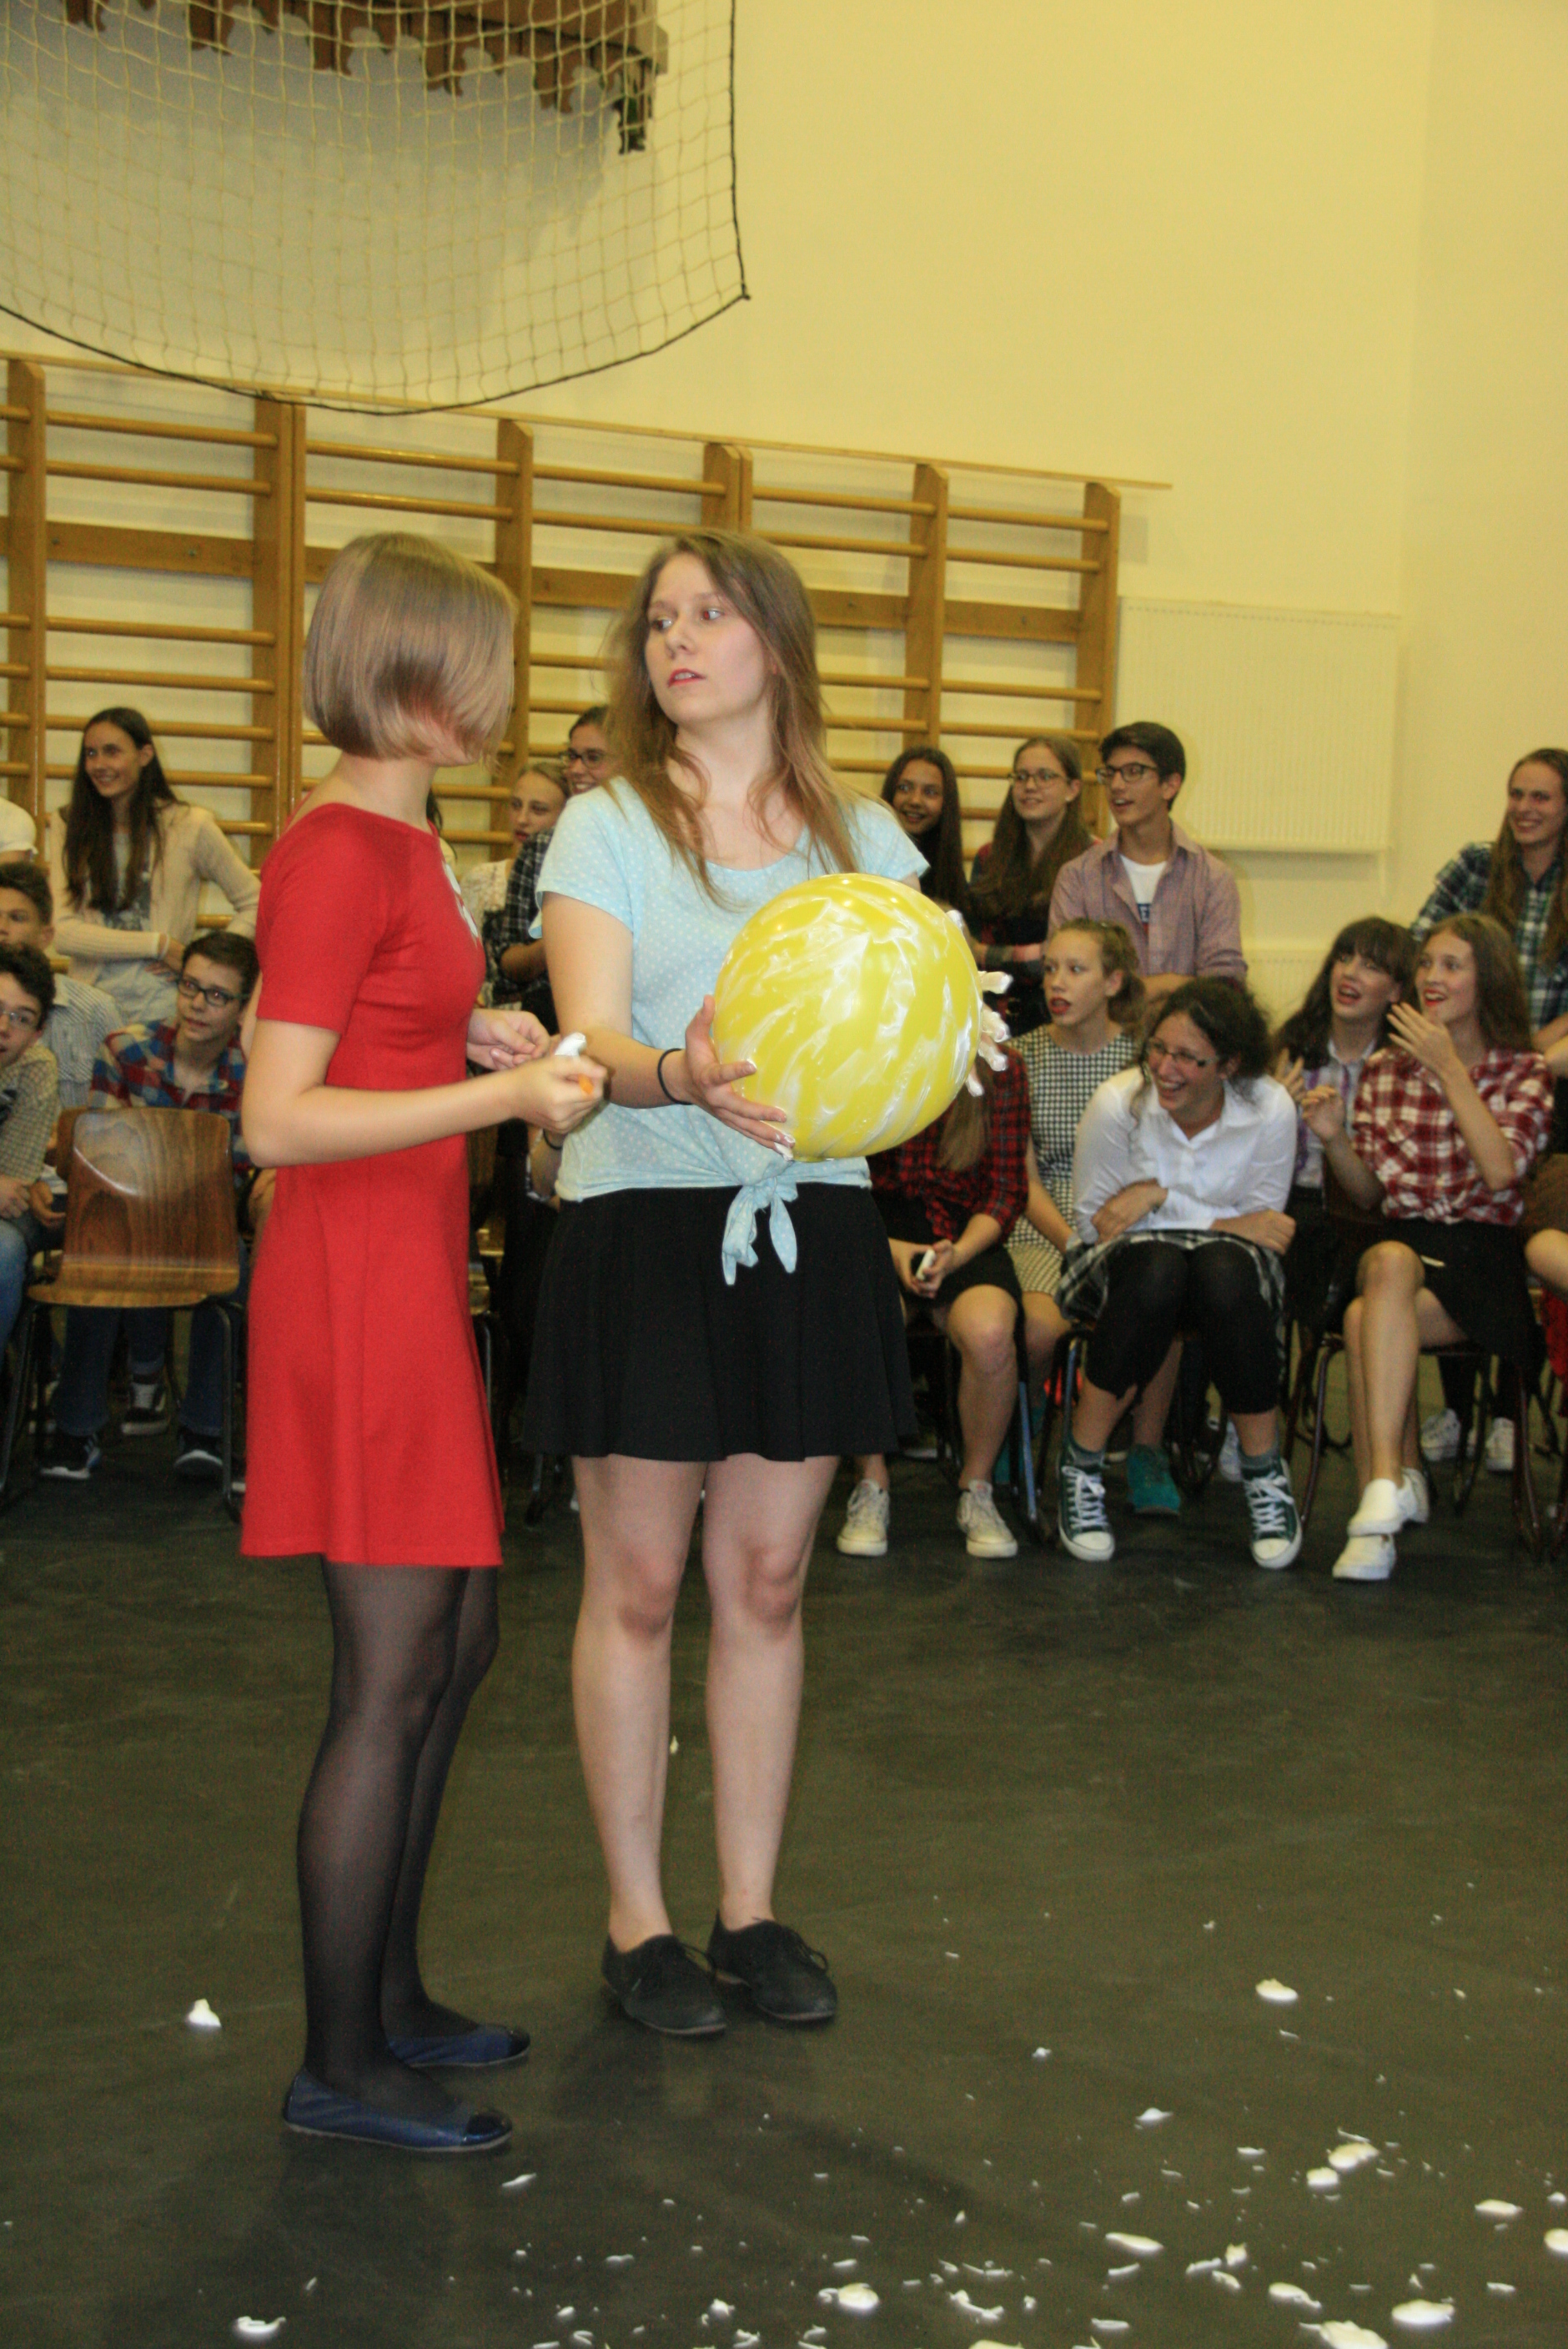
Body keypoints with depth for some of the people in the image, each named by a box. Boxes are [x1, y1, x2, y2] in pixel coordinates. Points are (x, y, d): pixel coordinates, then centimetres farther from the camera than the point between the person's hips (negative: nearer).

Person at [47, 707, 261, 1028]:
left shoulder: (189, 826, 0)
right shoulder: (68, 826, 5)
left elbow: (255, 904, 9)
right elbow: (64, 933, -4)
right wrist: (159, 945, -10)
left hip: (163, 1013, -1)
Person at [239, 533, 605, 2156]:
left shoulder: (395, 842, 14)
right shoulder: (340, 850, -16)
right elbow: (277, 1121, -21)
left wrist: (472, 1035, 9)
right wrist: (501, 1092, -20)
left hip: (411, 1276, 10)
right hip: (356, 1287, -10)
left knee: (457, 1645, 16)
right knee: (390, 1679, -2)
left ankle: (388, 1994, 30)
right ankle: (339, 2066, 12)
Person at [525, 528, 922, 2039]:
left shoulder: (862, 837, 9)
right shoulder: (605, 828, 0)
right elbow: (595, 1041, -13)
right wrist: (687, 1074, -35)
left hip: (808, 1228, 3)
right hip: (643, 1229, -3)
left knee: (766, 1581, 10)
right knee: (636, 1587, 3)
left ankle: (751, 1908, 23)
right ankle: (635, 1921, 18)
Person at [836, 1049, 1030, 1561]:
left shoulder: (1001, 1069, 2)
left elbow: (1006, 1188, 4)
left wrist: (958, 1253, -13)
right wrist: (890, 1249, -14)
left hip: (964, 1236, 1)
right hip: (877, 1236, 0)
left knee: (989, 1335, -34)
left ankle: (976, 1489, -8)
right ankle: (870, 1486, -12)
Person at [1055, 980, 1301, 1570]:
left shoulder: (1271, 1110, -14)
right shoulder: (1119, 1102, -17)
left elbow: (1262, 1228, -6)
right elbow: (1094, 1221, -9)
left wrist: (1162, 1197, -19)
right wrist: (1219, 1221, -16)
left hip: (1224, 1255, 1)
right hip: (1131, 1257, -1)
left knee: (1229, 1274, -36)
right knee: (1155, 1272, -38)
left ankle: (1264, 1473, -17)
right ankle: (1080, 1469, -22)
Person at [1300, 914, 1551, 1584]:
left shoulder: (1523, 1072, 6)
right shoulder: (1385, 1068, 16)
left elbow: (1500, 1172, -14)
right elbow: (1367, 1193, 12)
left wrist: (1450, 1069, -12)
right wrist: (1334, 1138, -7)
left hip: (1484, 1261, -3)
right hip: (1399, 1247, 3)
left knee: (1365, 1320, -33)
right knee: (1389, 1261, -35)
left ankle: (1382, 1491, -34)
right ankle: (1394, 1484, -37)